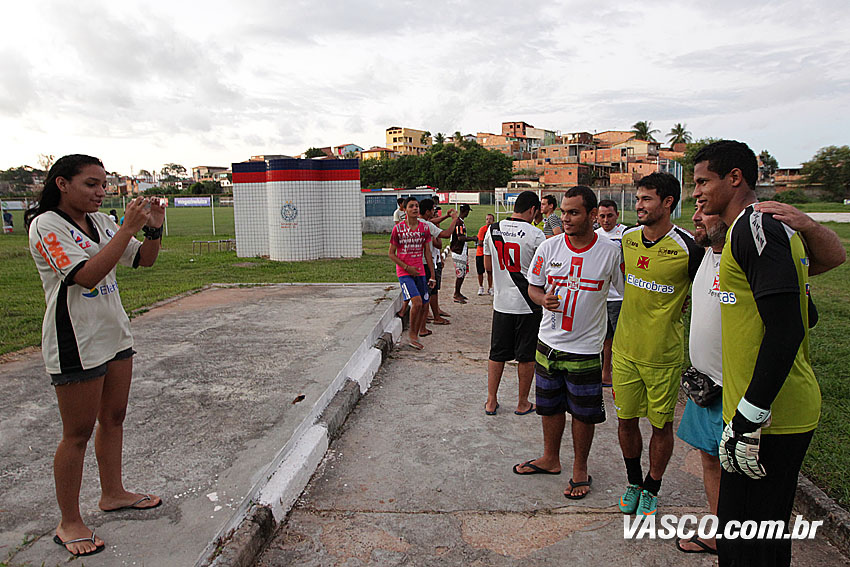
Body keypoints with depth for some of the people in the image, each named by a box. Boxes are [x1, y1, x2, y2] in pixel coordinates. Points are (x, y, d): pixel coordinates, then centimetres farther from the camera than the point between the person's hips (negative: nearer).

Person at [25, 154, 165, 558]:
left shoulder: (100, 222, 7)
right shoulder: (46, 226, -13)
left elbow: (143, 259, 11)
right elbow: (87, 275, -26)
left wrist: (153, 228, -8)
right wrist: (127, 229, -27)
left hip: (115, 335, 8)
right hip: (77, 344, -7)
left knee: (113, 418, 17)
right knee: (78, 433, 2)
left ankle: (112, 494, 35)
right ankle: (69, 524, 19)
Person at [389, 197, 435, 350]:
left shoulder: (424, 228, 5)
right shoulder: (398, 228, -5)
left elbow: (427, 252, 11)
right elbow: (391, 253, -1)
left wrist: (432, 274, 9)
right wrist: (406, 267, -12)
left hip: (420, 271, 4)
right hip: (404, 272, -4)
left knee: (423, 305, 5)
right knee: (417, 302, -20)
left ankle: (415, 336, 23)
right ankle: (412, 332, 3)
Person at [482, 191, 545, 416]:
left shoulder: (492, 230, 1)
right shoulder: (535, 235, -14)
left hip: (501, 302, 4)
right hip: (529, 305, -4)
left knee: (497, 354, 14)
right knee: (526, 356, 10)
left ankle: (491, 402, 21)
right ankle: (523, 404, 22)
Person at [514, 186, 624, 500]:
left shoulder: (611, 252, -9)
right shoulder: (549, 247, -3)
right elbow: (533, 287, 7)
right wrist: (544, 300, -17)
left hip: (586, 349, -3)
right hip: (549, 344, 3)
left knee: (583, 413, 9)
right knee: (550, 406, 17)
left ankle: (580, 469, 31)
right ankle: (550, 459, 39)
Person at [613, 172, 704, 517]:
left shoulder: (687, 248, -14)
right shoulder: (628, 239, 1)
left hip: (664, 355, -4)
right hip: (624, 349, 4)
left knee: (661, 425, 12)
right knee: (626, 420, 14)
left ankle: (652, 489, 33)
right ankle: (633, 482, 36)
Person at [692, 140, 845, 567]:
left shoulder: (755, 228, -17)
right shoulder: (772, 226, 15)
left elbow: (786, 330, -24)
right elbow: (803, 317, 21)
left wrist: (749, 418, -22)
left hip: (767, 419, -10)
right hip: (791, 411, 10)